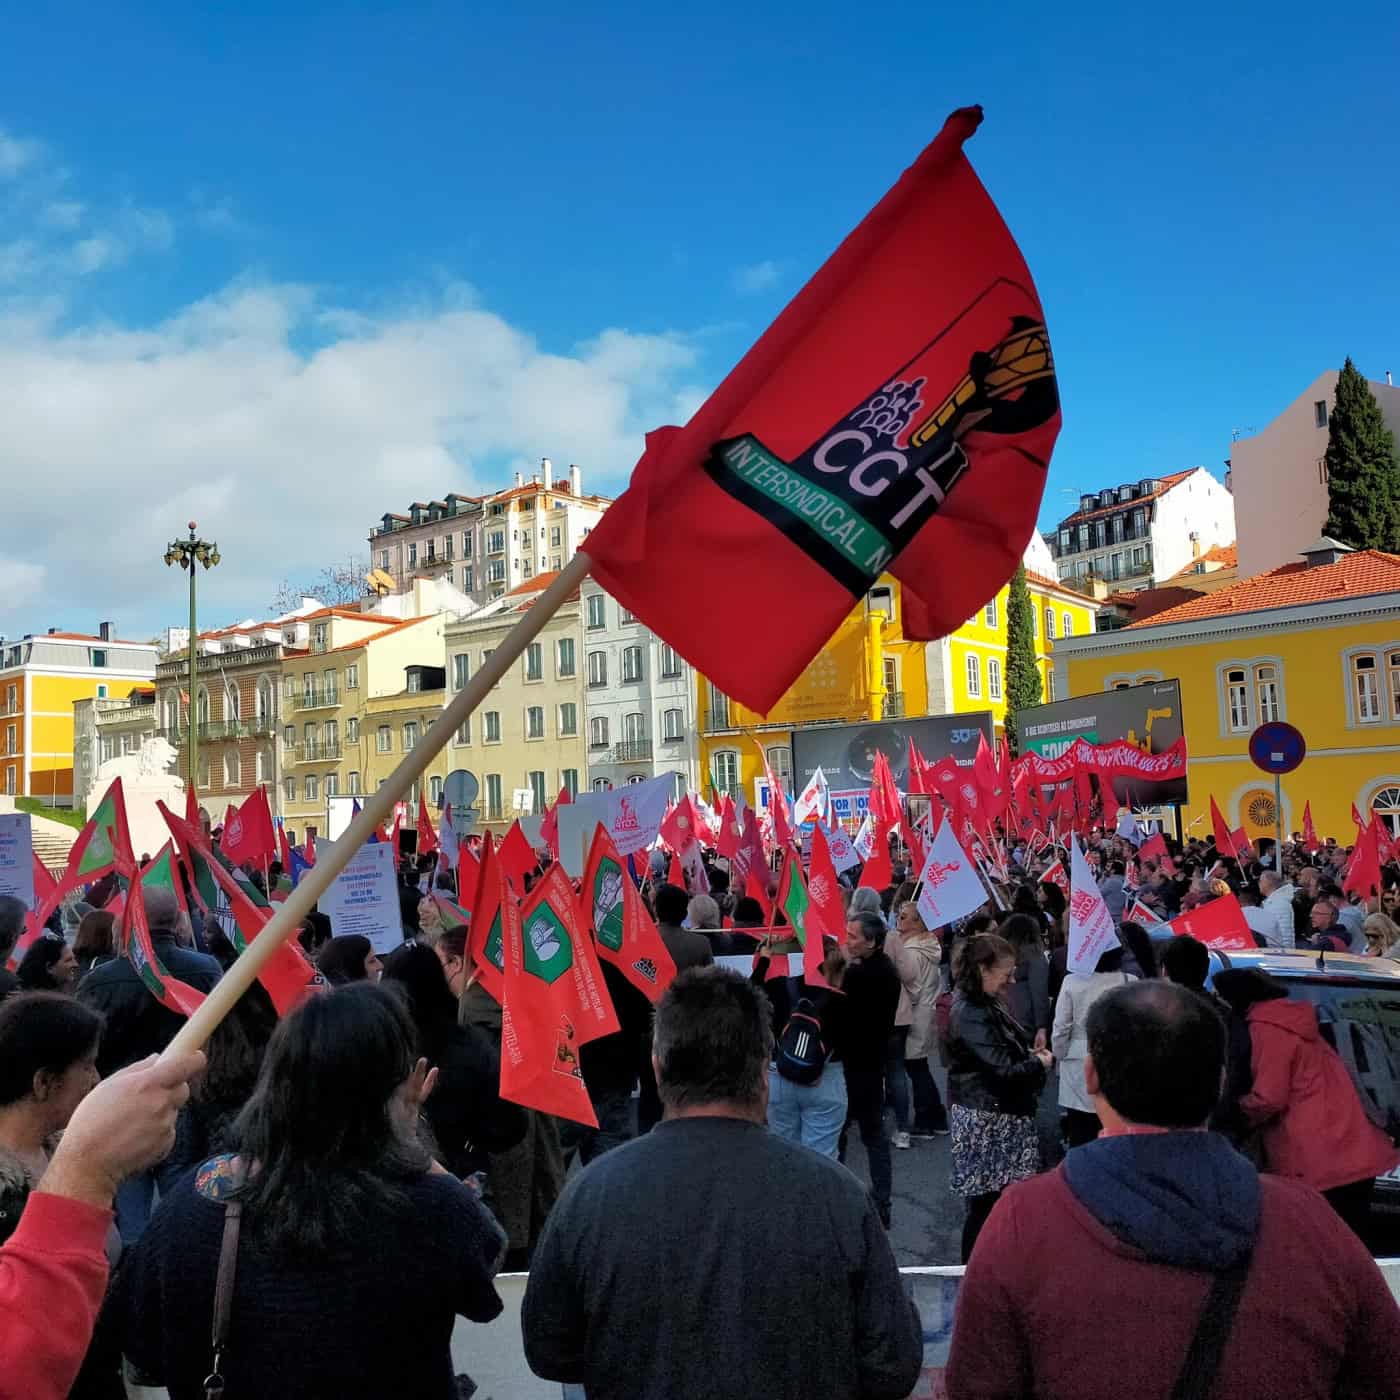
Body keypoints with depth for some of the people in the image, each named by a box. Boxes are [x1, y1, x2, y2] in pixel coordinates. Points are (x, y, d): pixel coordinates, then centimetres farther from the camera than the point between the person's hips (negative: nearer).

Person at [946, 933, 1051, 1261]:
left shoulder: (985, 1004, 10)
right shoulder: (971, 1014, -21)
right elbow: (1003, 1070, -22)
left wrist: (1031, 1054, 5)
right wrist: (1041, 1063, -5)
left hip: (1000, 1113, 9)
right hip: (987, 1119, -9)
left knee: (999, 1197, 12)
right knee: (987, 1201, -1)